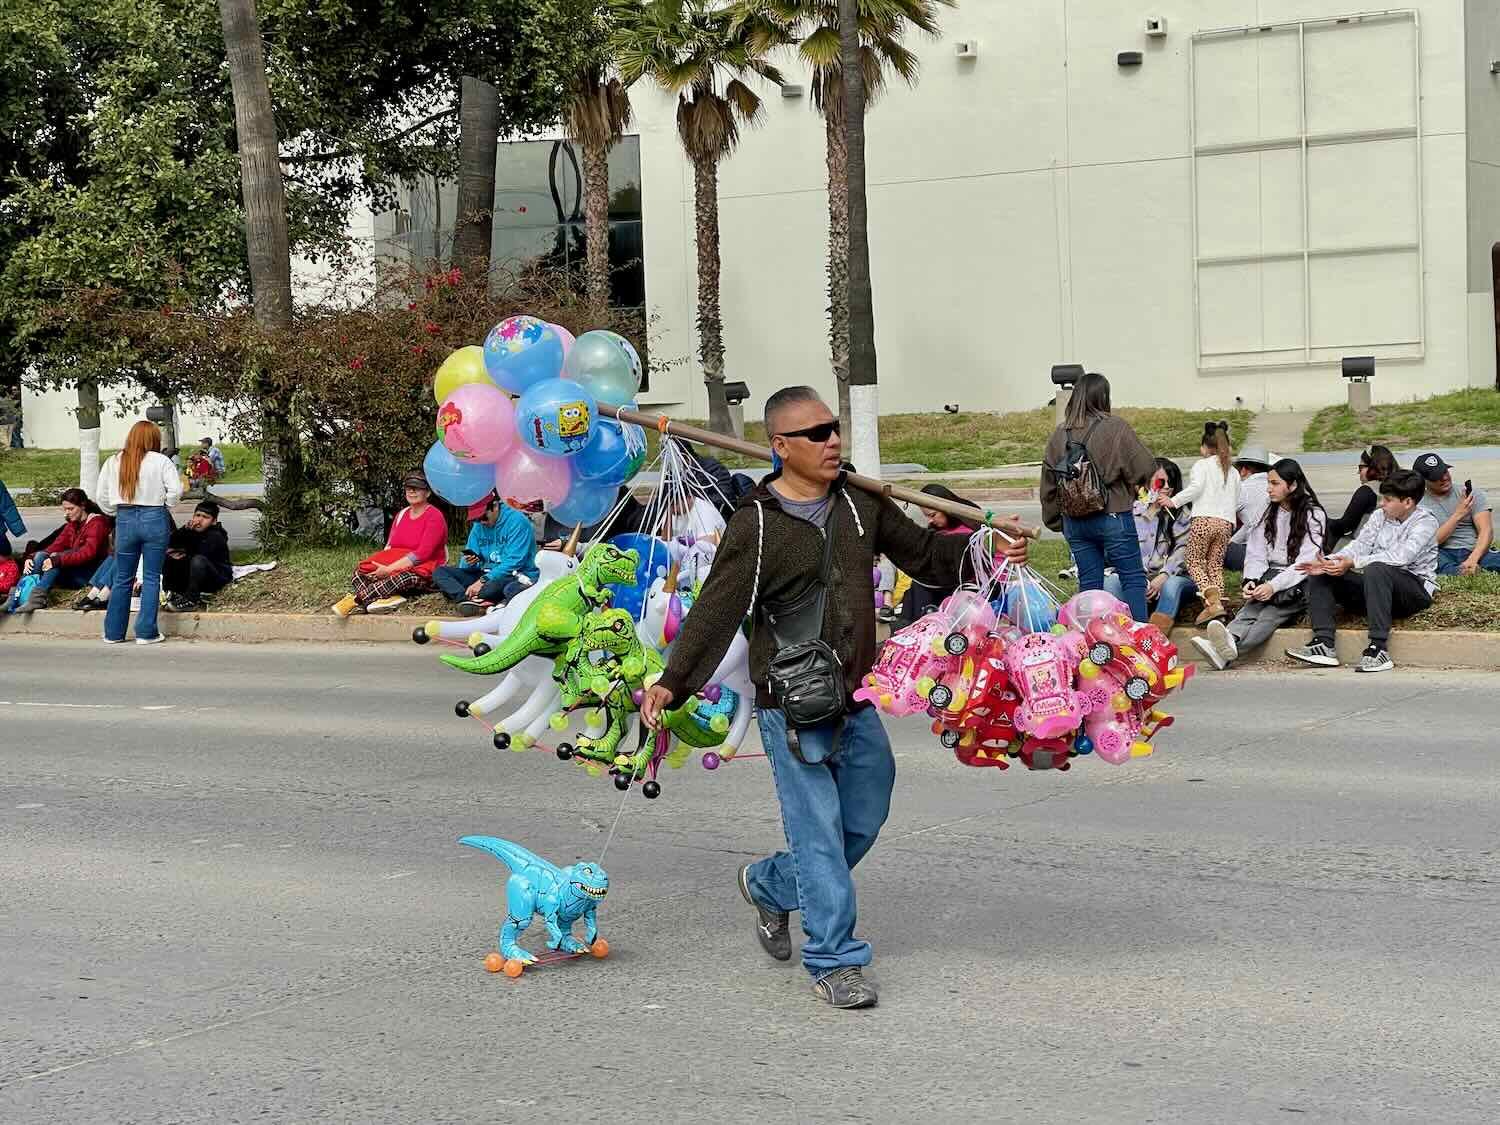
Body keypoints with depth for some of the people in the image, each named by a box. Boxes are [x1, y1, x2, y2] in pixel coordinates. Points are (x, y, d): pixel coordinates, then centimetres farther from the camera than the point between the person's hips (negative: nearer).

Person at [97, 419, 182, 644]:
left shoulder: (113, 462, 5)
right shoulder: (160, 461, -5)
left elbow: (101, 496, 7)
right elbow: (176, 489, -11)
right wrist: (164, 507, 4)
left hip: (125, 520, 3)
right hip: (154, 519, -3)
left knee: (123, 578, 12)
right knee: (151, 577, 3)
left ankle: (113, 632, 16)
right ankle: (146, 632, 2)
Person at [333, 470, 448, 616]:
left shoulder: (434, 516, -6)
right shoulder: (401, 515, 17)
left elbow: (422, 554, -16)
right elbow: (389, 548, 12)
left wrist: (389, 569, -23)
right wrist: (381, 565, -12)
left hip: (426, 572, -7)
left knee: (404, 577, -41)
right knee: (361, 570, -16)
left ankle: (356, 600, -43)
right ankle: (389, 598, -45)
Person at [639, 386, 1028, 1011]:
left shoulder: (860, 503, 6)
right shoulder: (756, 526, -11)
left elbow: (923, 553, 17)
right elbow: (715, 610, -12)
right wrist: (672, 681, -20)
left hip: (857, 699, 6)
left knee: (864, 820, 15)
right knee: (819, 834, -4)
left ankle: (767, 885, 38)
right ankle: (834, 961, 9)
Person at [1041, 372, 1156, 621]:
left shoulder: (1059, 434, 4)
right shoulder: (1116, 428, -10)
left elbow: (1049, 483, 8)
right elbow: (1146, 468, -9)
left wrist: (1055, 521, 17)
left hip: (1074, 521, 5)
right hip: (1113, 517, -4)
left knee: (1089, 582, 11)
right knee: (1133, 577, 3)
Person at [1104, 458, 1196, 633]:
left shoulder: (1182, 514, 12)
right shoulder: (1131, 511, 14)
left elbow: (1182, 550, -1)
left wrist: (1163, 577, -17)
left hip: (1170, 577, -2)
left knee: (1173, 585, -38)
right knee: (1111, 581, -29)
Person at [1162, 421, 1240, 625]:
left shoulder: (1202, 465, 5)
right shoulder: (1233, 472, 22)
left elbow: (1196, 488, -11)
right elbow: (1236, 503, 23)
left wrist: (1174, 501, -7)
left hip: (1203, 519, -5)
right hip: (1226, 523, 5)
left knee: (1194, 562, -2)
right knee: (1216, 564, 8)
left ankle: (1213, 601, -22)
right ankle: (1218, 601, -8)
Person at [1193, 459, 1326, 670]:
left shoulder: (1313, 514, -2)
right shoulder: (1267, 513, 14)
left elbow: (1306, 561, -12)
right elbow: (1256, 554, 8)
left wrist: (1274, 586, -25)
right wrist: (1251, 580, -14)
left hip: (1299, 582, -4)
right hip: (1270, 576, 4)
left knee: (1270, 614, -33)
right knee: (1252, 607, -29)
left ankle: (1229, 650, -62)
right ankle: (1229, 640, -61)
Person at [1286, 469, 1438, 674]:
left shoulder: (1426, 522, -10)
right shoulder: (1380, 516, 11)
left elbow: (1400, 557, -24)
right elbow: (1360, 545, 1)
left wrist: (1352, 563, -29)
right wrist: (1329, 562, -18)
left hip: (1416, 589, -7)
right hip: (1378, 587, 7)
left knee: (1376, 570, -38)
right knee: (1319, 576, -6)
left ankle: (1379, 648, -40)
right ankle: (1324, 645, -22)